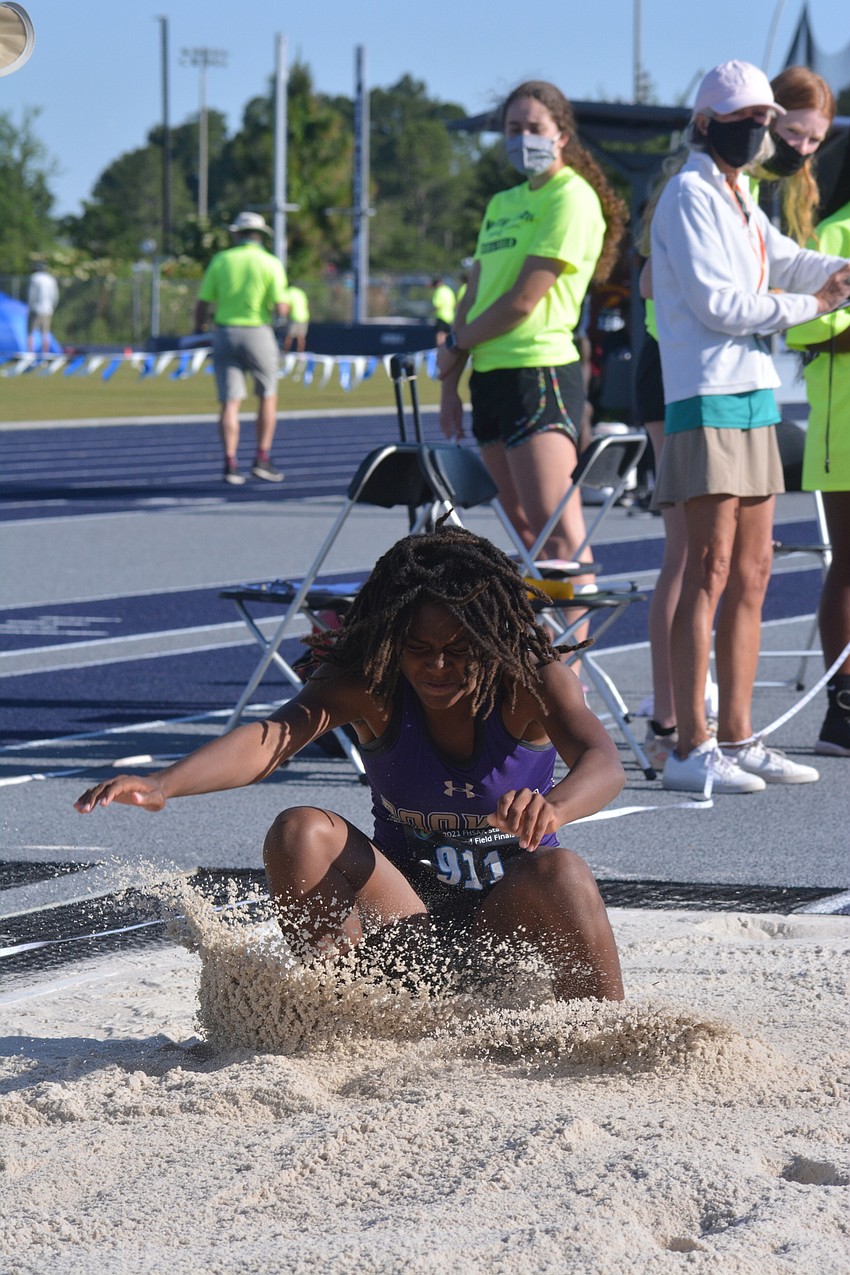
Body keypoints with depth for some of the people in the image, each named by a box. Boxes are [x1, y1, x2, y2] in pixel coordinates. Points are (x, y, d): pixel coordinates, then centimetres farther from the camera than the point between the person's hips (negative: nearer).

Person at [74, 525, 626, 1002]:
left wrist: (551, 806, -60)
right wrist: (162, 784, -48)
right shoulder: (367, 683, -12)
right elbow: (271, 737, -28)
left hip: (511, 911, -2)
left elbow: (604, 762, -34)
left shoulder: (531, 680, -16)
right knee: (302, 833, -24)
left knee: (559, 873, -35)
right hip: (404, 905, 2)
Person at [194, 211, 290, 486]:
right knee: (268, 397, 14)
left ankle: (230, 464, -6)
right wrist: (284, 308, 14)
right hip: (258, 333, -2)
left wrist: (198, 330, 17)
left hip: (225, 333, 2)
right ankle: (262, 460, 10)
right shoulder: (270, 263, -3)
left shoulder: (220, 260, 4)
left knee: (230, 403, 2)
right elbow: (280, 309, -9)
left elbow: (203, 304, 3)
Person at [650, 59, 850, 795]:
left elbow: (785, 261, 15)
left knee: (752, 574, 9)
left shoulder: (739, 201, 21)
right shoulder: (690, 195, -7)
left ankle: (737, 740, 12)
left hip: (754, 398, 9)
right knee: (711, 571, -12)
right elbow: (715, 301, -15)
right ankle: (691, 749, -14)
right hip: (708, 400, -9)